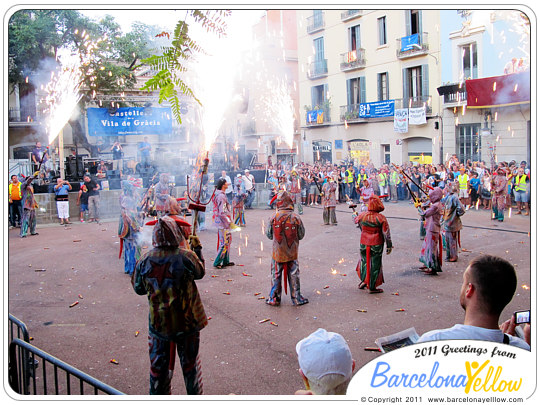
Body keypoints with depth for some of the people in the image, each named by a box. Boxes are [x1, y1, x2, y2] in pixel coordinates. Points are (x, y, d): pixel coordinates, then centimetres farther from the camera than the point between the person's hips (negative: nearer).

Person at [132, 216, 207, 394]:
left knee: (159, 364, 19)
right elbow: (200, 272, 3)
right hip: (186, 320, -1)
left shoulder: (145, 260, -10)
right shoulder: (186, 257, -18)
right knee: (190, 361, 17)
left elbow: (138, 288, 2)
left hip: (158, 322, 2)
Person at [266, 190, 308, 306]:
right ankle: (296, 298, 20)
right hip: (292, 253, 0)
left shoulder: (273, 218, -13)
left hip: (277, 253, 0)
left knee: (276, 275, 12)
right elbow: (301, 235, -1)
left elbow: (268, 235, -1)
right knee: (294, 275, 12)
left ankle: (274, 299, 19)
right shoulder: (296, 218, -12)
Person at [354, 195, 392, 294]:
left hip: (364, 243, 3)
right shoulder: (381, 218, -15)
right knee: (375, 264, 6)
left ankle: (364, 281, 27)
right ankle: (372, 287, 12)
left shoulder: (362, 215, -6)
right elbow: (386, 233, -12)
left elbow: (356, 220, 18)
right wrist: (389, 246, -2)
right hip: (376, 245, -3)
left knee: (364, 261, 23)